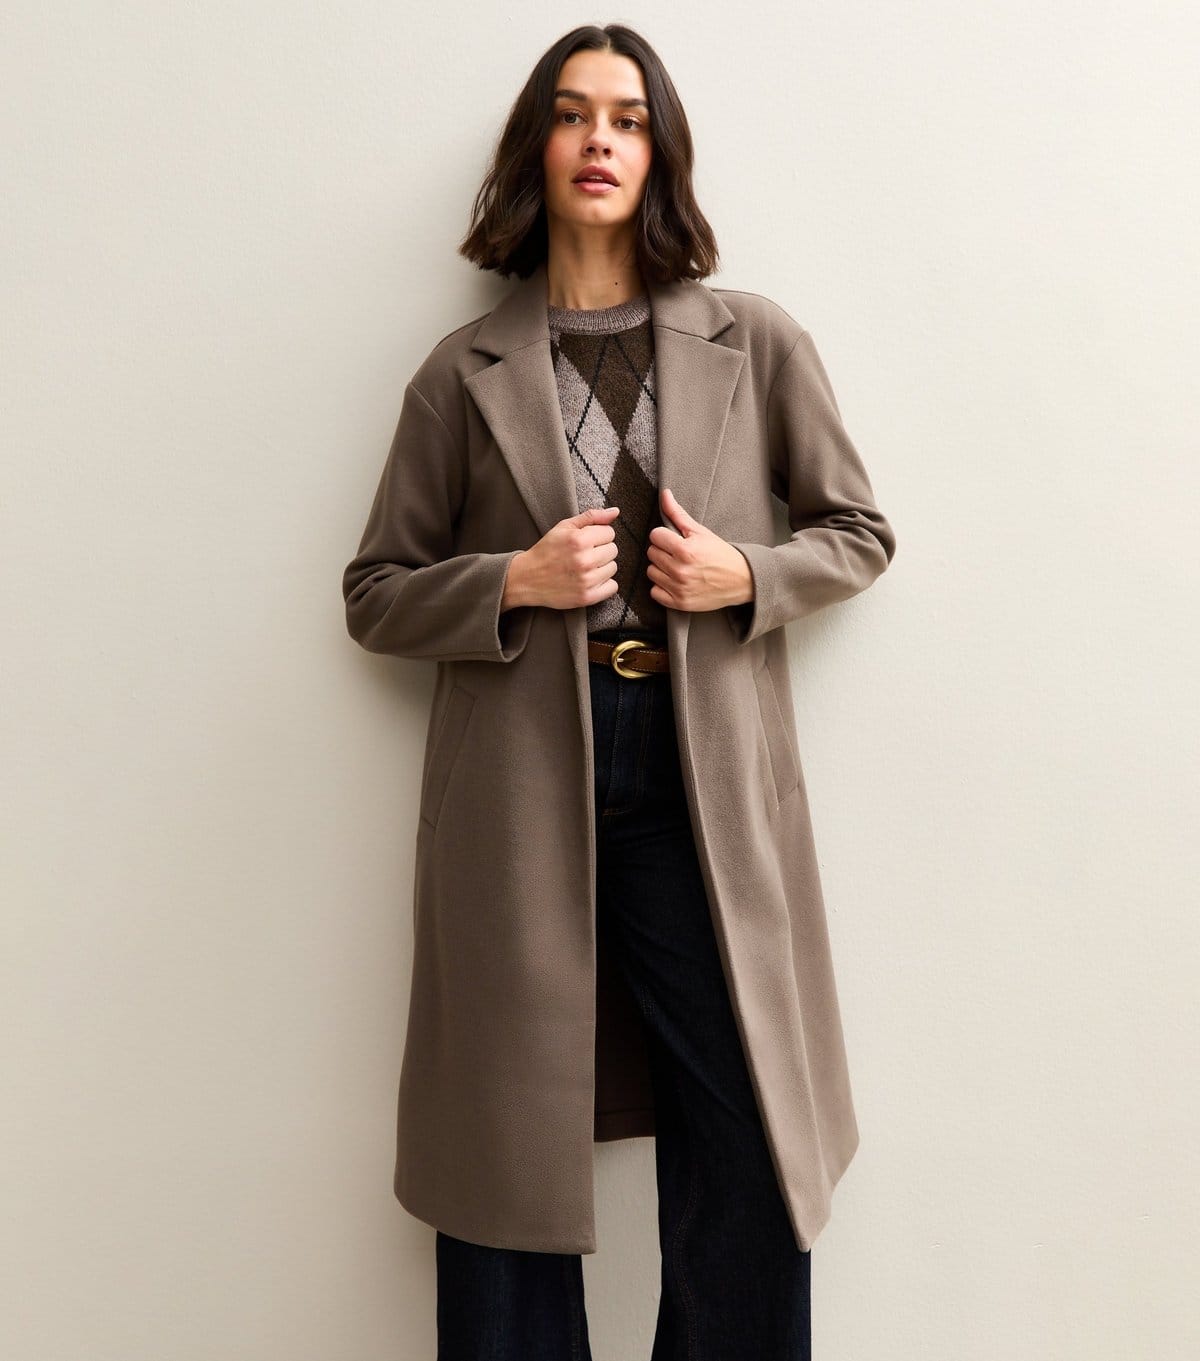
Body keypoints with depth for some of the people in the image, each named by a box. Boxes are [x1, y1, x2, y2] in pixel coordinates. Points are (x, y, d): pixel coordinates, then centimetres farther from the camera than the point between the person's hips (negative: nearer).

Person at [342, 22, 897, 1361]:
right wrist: (516, 582, -10)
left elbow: (860, 531, 14)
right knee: (513, 1143, 9)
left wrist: (747, 576, -6)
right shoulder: (463, 372, 6)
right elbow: (374, 595, 9)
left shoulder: (759, 344, 7)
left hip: (710, 776, 1)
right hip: (521, 784, 0)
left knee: (750, 1153, 5)